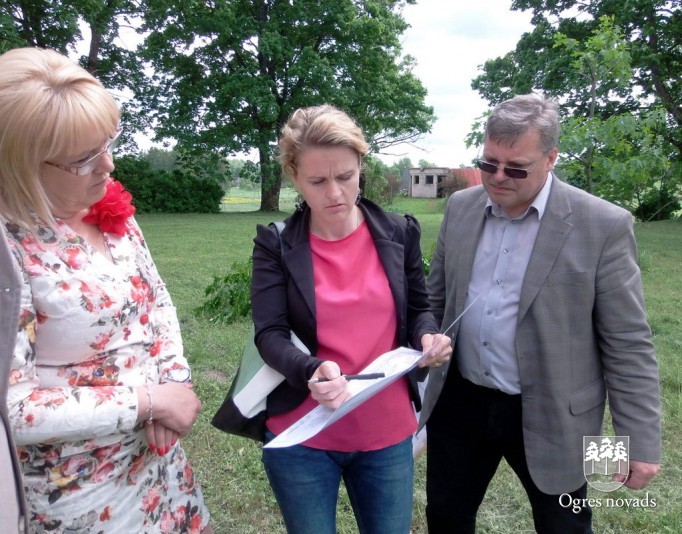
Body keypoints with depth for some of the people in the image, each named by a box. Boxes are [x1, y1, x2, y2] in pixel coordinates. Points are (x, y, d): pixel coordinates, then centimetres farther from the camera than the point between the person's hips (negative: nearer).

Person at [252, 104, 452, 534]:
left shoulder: (399, 233, -2)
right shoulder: (276, 245, -7)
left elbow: (418, 307, 9)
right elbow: (270, 336, -12)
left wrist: (428, 337, -13)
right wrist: (312, 370, -31)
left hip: (387, 433, 2)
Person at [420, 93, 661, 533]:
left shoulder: (604, 225, -14)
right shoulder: (461, 207, -1)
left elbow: (628, 344, -11)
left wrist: (641, 442, -9)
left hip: (550, 419, -3)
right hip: (459, 404, 4)